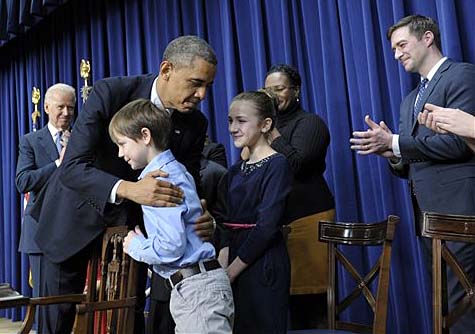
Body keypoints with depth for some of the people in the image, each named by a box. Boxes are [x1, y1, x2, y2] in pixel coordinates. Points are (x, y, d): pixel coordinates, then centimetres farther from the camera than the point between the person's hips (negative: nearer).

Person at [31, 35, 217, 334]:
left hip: (132, 217, 3)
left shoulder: (195, 124, -12)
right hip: (79, 211, -2)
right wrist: (128, 189, -46)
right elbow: (71, 168, -30)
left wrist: (199, 218, -29)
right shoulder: (110, 93, -25)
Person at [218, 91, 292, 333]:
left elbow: (267, 226, -17)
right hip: (235, 264, 7)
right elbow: (228, 224, 11)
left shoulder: (277, 165, -11)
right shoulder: (235, 171, 12)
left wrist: (233, 270, -13)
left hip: (263, 263, -7)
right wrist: (221, 266, -3)